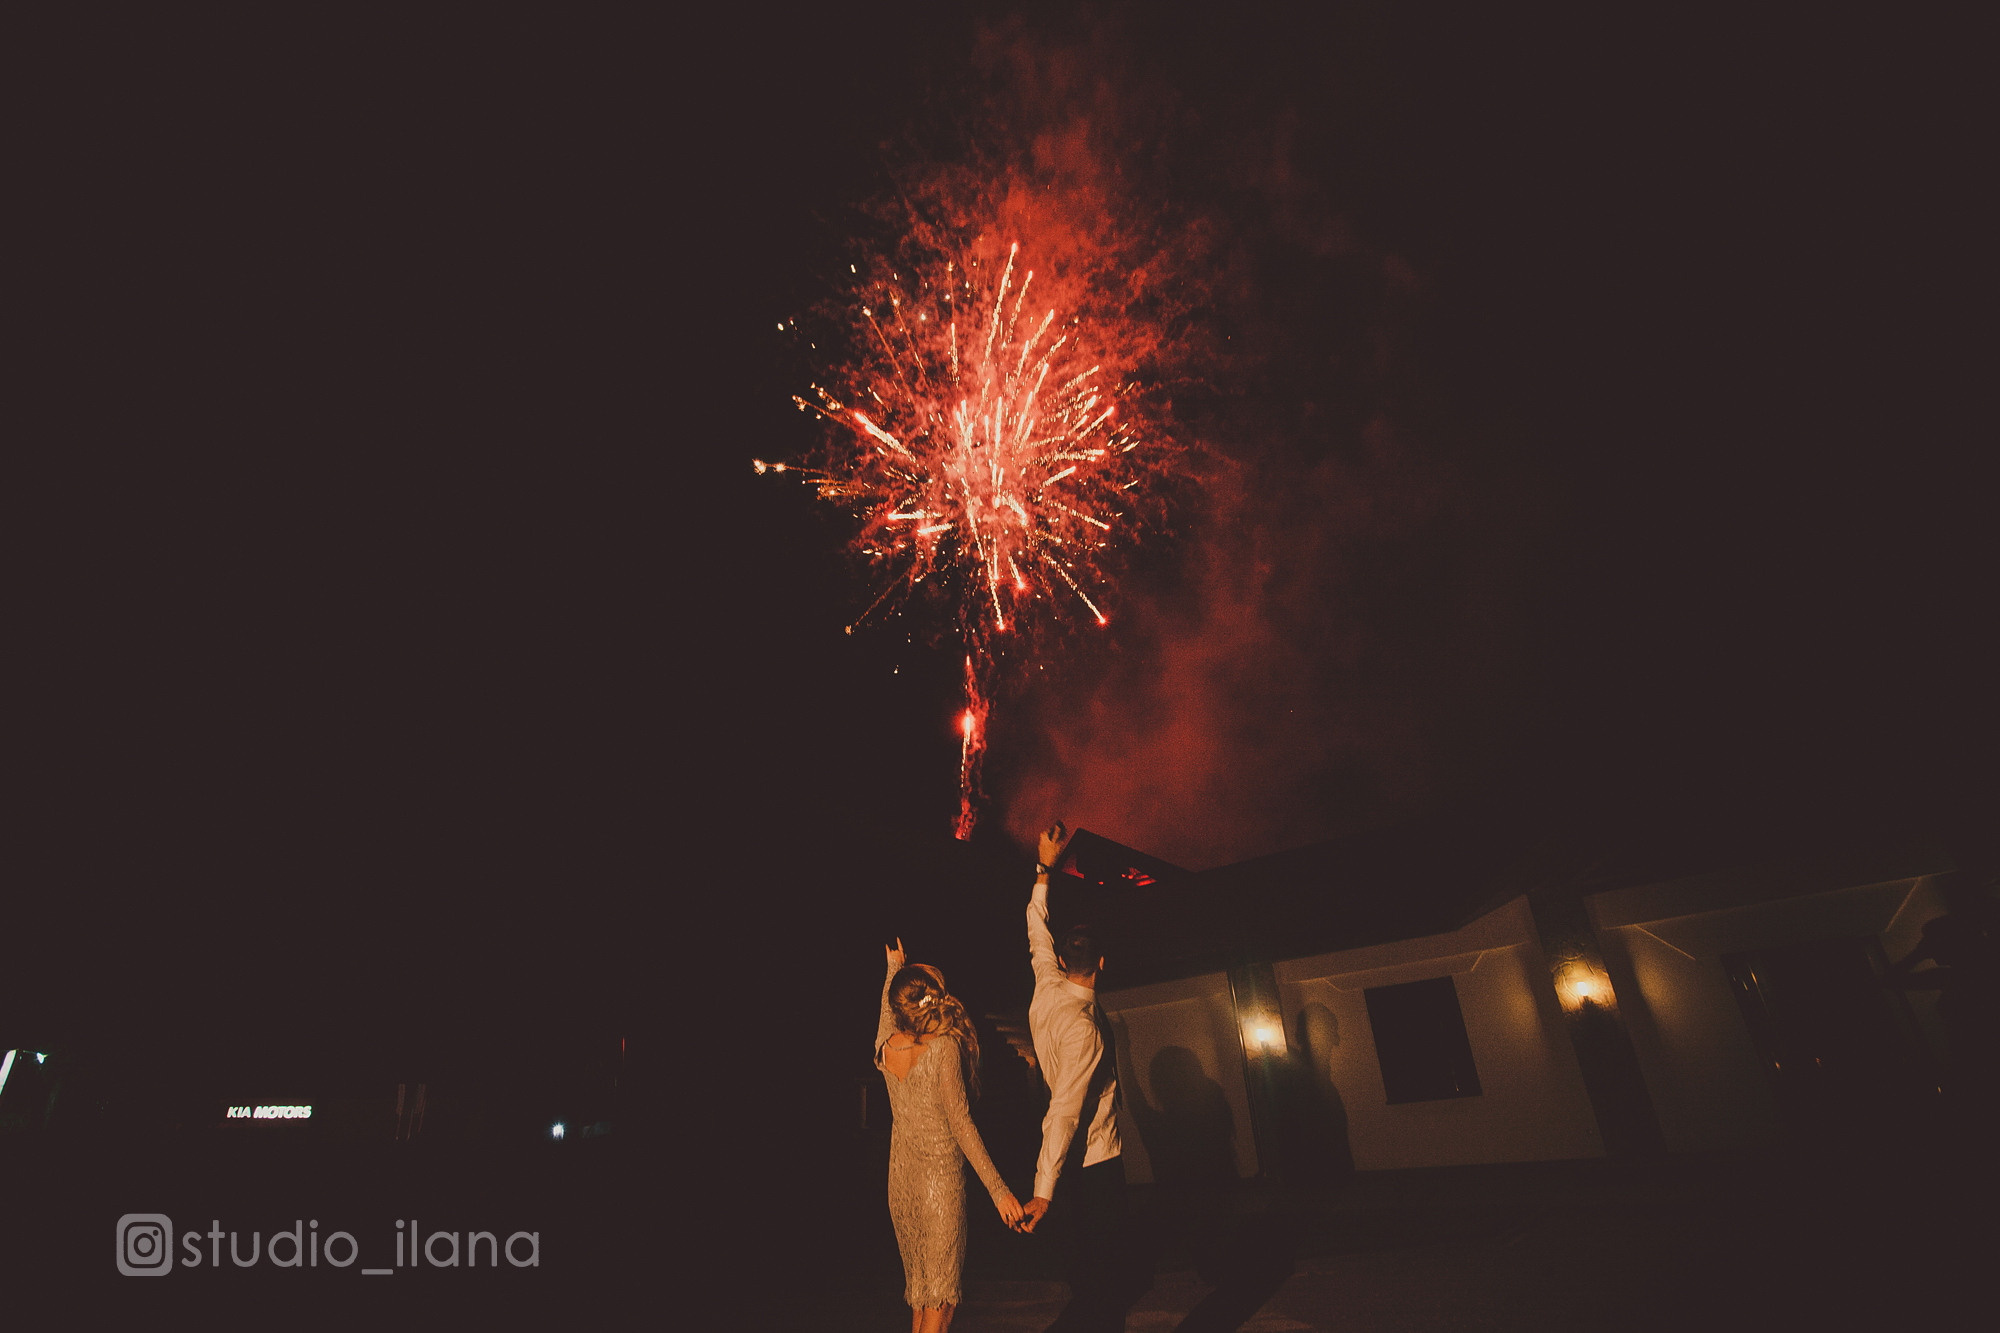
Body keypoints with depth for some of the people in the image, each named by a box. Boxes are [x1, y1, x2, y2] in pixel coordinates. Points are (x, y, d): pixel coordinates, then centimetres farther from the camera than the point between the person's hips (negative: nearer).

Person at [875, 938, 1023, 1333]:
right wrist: (997, 1188, -21)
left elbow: (887, 1011, 22)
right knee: (940, 1283, 6)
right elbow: (959, 1122, -22)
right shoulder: (944, 1047, -18)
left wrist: (894, 968, 38)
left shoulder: (886, 1046, -2)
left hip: (900, 1177, 6)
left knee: (917, 1275, 20)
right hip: (940, 1177, -6)